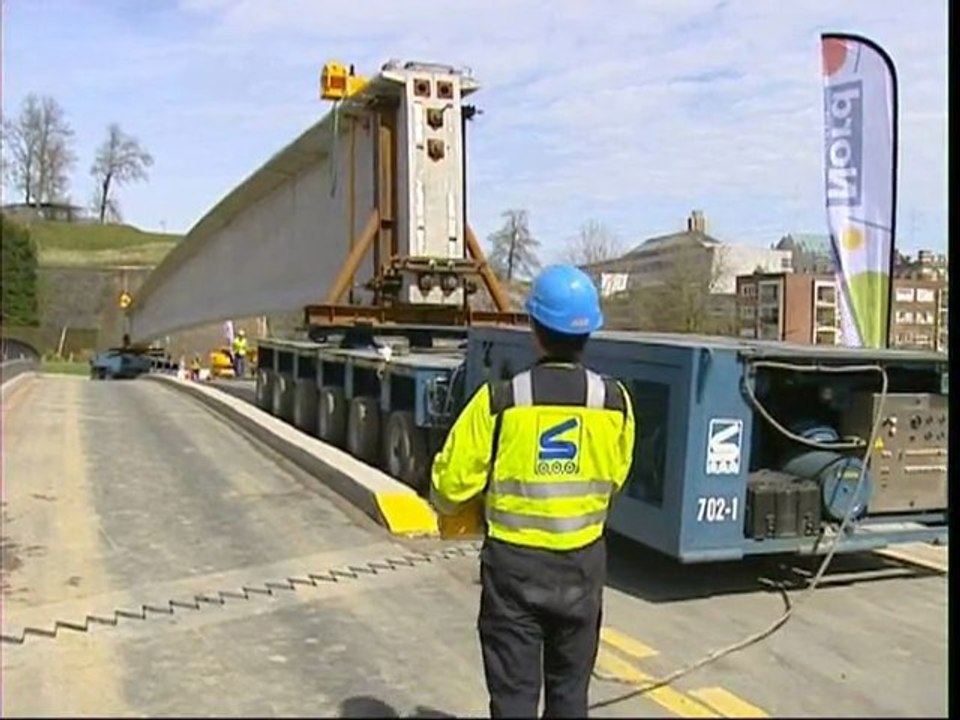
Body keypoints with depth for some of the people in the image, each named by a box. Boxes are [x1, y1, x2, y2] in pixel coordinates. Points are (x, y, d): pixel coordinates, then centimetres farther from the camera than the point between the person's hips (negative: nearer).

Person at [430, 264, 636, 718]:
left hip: (514, 563, -3)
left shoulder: (500, 400, -18)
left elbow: (452, 481, -10)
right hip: (583, 562, 3)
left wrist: (445, 504, 13)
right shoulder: (615, 401, -9)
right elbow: (615, 477, 7)